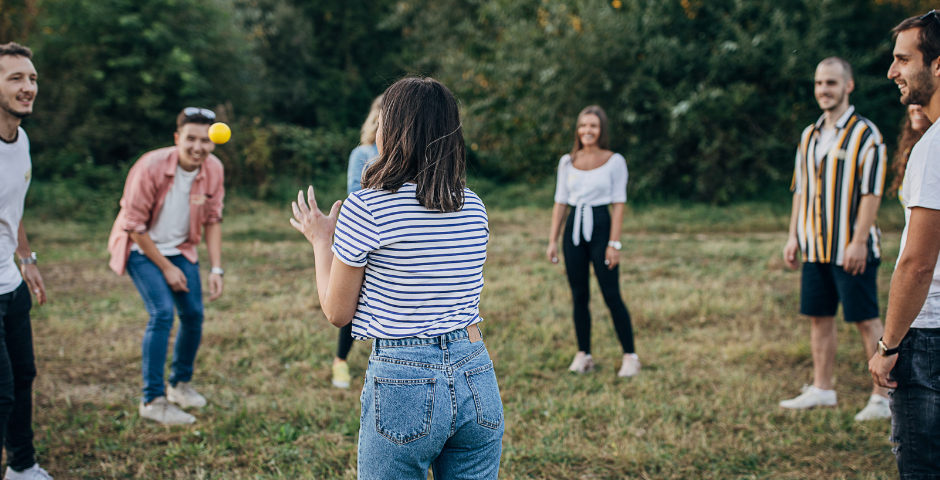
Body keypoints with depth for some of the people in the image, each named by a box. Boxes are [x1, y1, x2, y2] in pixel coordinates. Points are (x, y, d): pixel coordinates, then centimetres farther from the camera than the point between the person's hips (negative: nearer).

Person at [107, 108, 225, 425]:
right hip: (142, 247, -5)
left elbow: (212, 220, 0)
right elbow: (135, 225, -19)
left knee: (193, 314, 3)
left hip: (180, 248, 5)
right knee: (162, 313, -18)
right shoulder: (151, 168, -27)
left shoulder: (213, 170, -12)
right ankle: (152, 400, -9)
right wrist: (165, 268, -15)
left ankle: (181, 384, 28)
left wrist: (216, 269, -5)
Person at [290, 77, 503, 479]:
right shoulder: (474, 208, 6)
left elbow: (336, 313, -1)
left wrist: (321, 242, 15)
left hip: (404, 383, -5)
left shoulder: (366, 209, -10)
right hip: (477, 380, 5)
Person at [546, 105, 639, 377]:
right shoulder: (567, 162, 9)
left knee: (611, 295, -6)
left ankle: (630, 356, 2)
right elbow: (560, 202, 11)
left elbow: (618, 204, -3)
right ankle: (583, 355, 14)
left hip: (600, 226, -3)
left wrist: (614, 243, -10)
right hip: (573, 229, 4)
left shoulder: (614, 161, -1)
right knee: (579, 296, 5)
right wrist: (552, 240, 6)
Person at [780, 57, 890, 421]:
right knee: (819, 317, 11)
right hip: (815, 249, 7)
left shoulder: (865, 134, -7)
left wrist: (858, 242, -17)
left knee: (867, 320, -2)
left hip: (851, 248, -6)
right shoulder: (809, 136, 14)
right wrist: (794, 236, 12)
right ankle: (821, 389, 21)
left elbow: (872, 192, -12)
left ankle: (884, 395, 5)